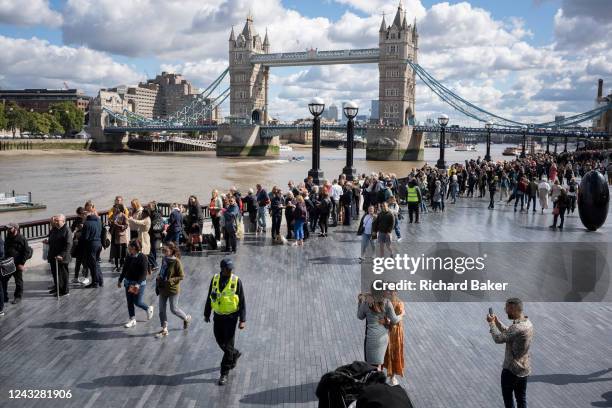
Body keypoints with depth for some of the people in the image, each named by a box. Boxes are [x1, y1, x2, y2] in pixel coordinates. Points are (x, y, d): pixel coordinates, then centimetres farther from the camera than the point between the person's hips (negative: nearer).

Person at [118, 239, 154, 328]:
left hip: (139, 283, -6)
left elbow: (144, 272, -19)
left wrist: (138, 284, -24)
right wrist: (120, 280, 21)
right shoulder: (128, 257, 4)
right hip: (128, 282, 7)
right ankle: (132, 319, 22)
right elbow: (124, 269, 16)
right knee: (129, 302, 10)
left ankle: (149, 308, 28)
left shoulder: (143, 257, -17)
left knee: (138, 302, -2)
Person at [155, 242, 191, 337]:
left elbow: (182, 276, -15)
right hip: (163, 289, 7)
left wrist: (171, 280, -24)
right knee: (162, 309, 9)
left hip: (173, 289, -7)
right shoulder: (164, 260, 2)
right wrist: (159, 278, 0)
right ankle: (164, 330, 21)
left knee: (174, 309, 4)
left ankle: (186, 318, 33)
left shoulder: (176, 262, -19)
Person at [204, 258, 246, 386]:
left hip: (231, 317, -4)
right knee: (220, 341, 15)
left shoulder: (236, 281, -13)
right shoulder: (215, 279, -2)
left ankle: (224, 374, 9)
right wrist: (206, 314, 13)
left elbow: (242, 302, -9)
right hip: (218, 316, 4)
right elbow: (209, 297, 10)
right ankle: (235, 354, 43)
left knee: (228, 345, -1)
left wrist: (242, 320, -12)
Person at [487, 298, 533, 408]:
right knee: (521, 397, 18)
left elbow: (498, 339, -20)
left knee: (507, 395, 12)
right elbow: (508, 333, 14)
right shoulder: (527, 322, 0)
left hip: (512, 368, -8)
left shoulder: (517, 328, -30)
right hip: (524, 368, 8)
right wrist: (497, 321, 7)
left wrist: (491, 323, -8)